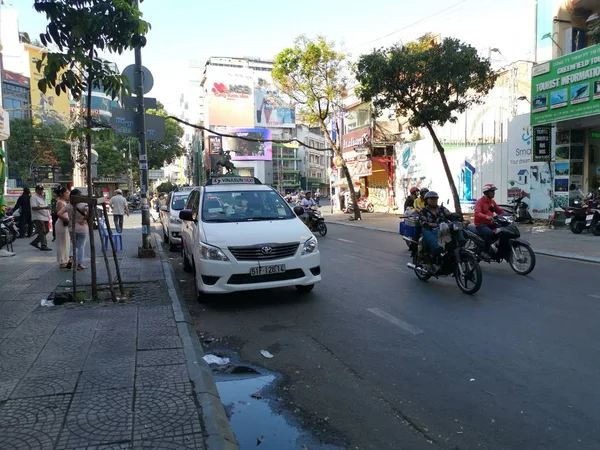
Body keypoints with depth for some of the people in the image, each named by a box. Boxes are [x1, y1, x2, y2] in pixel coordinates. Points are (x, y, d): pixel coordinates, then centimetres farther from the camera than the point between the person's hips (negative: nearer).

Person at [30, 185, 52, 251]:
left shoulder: (42, 197, 21)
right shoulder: (34, 197, -8)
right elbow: (34, 207, -20)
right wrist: (44, 207, -27)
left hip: (45, 218, 9)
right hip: (38, 218, -9)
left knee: (46, 231, 11)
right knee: (42, 232, -9)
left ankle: (34, 242, 21)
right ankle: (44, 246, -6)